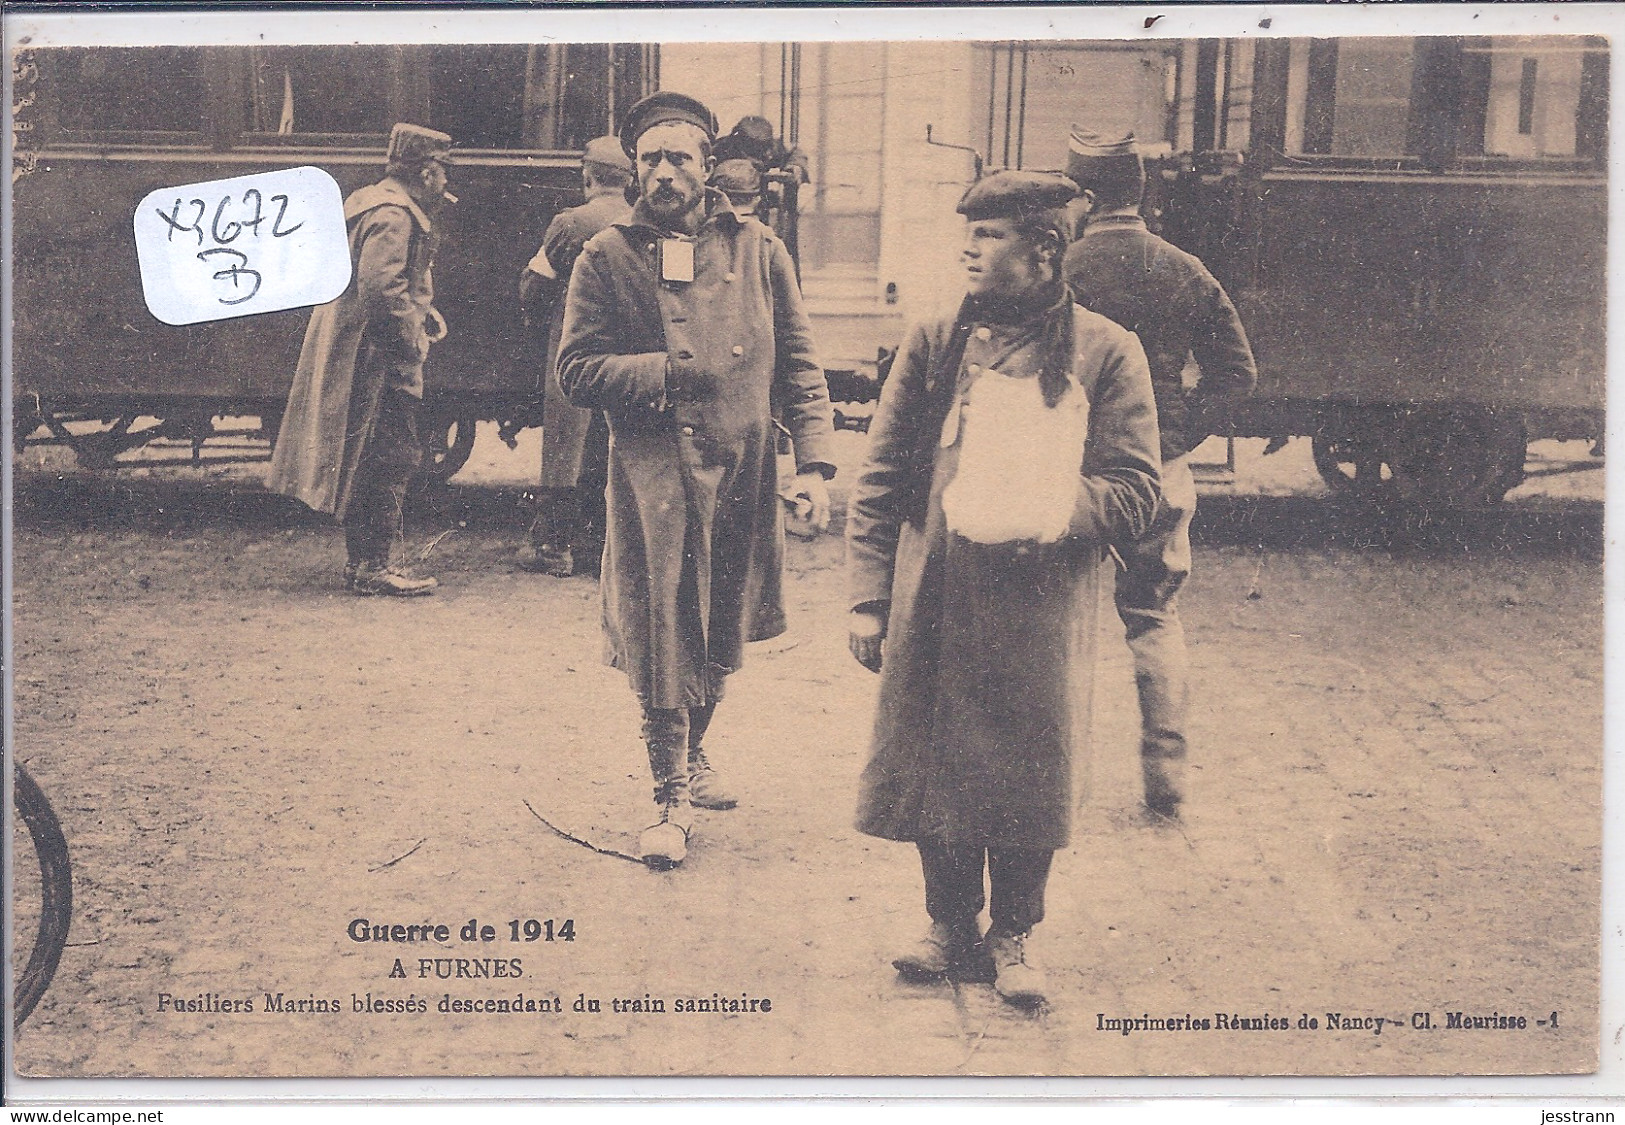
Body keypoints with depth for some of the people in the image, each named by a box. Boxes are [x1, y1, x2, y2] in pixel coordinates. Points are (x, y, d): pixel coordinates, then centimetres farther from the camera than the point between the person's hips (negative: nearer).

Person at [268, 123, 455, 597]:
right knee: (391, 459, -7)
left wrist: (423, 310, 14)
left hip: (357, 358, 11)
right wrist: (415, 336, -16)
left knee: (366, 464, 13)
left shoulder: (374, 203, 19)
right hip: (381, 360, -11)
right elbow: (382, 287, -26)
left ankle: (362, 563, 20)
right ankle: (380, 565, -4)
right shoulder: (393, 215, -16)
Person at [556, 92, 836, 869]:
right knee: (664, 644, -2)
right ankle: (672, 797, 11)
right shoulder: (606, 258, 2)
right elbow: (577, 372, -2)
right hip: (651, 473, -3)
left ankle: (691, 755, 38)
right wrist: (664, 372, -15)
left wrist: (813, 461, -3)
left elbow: (798, 365, 7)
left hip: (742, 470, 3)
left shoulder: (758, 252, 7)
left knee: (721, 639, 15)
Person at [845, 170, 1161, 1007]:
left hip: (1040, 616, -2)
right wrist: (868, 597, 1)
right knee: (933, 766, 9)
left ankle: (1013, 936, 23)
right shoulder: (934, 344, 6)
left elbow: (1137, 490, -3)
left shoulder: (1103, 353, -1)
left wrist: (1055, 513, -20)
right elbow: (880, 479, 7)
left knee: (1028, 776, 4)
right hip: (931, 606, 3)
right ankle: (951, 926, 28)